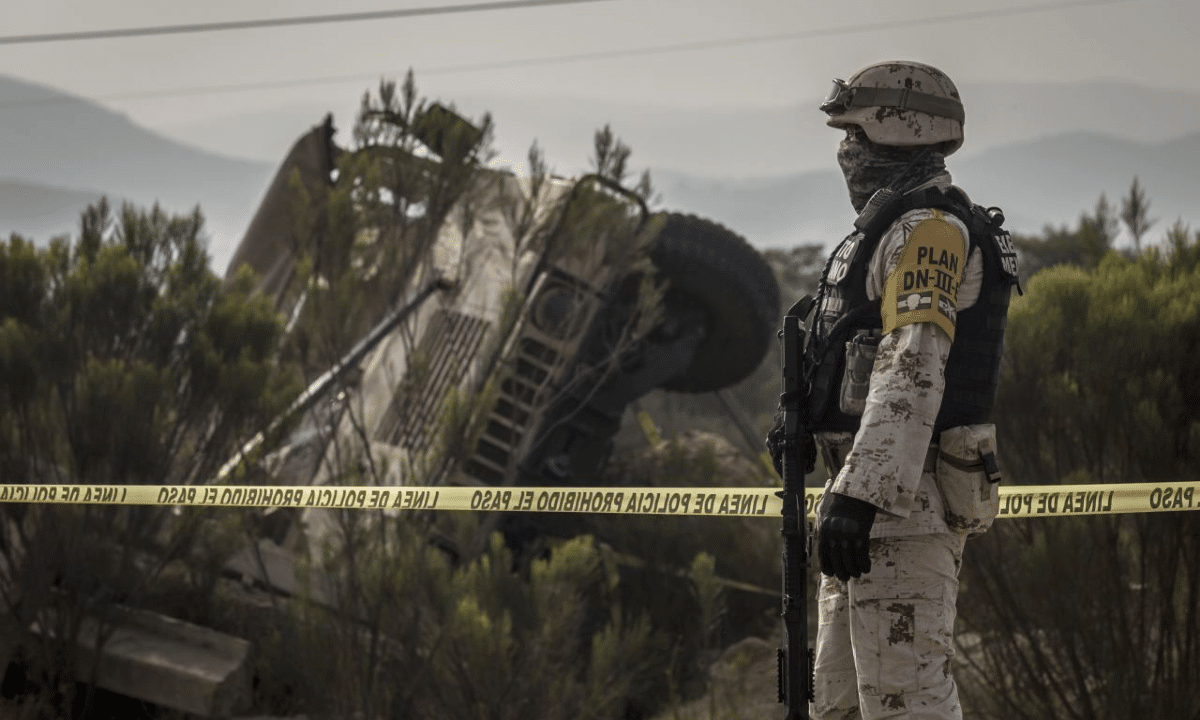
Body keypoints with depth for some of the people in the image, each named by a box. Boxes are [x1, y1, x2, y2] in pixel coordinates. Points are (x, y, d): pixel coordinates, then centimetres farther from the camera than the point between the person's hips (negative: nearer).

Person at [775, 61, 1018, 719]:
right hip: (882, 503, 11)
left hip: (902, 500, -11)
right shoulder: (896, 231, 23)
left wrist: (858, 493, -30)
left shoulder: (928, 226, -11)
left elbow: (915, 367, -23)